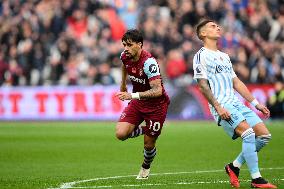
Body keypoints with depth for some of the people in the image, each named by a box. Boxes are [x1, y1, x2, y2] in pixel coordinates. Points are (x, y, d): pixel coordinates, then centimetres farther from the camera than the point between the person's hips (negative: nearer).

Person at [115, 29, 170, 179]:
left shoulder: (149, 62, -30)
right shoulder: (125, 56, -9)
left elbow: (158, 90, -36)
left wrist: (133, 95, -45)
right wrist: (123, 86, 27)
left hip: (156, 105, -6)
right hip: (137, 101, 6)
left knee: (148, 144, 3)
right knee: (121, 133, -15)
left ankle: (146, 167, 36)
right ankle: (143, 130, 17)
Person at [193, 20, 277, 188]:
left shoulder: (224, 56, 26)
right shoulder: (201, 56, 0)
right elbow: (202, 85, -9)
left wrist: (256, 103, 20)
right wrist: (218, 107, -19)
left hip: (237, 103, 8)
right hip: (222, 106, -8)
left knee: (264, 135, -1)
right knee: (249, 134, -24)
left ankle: (235, 166, 11)